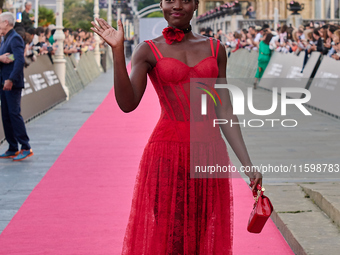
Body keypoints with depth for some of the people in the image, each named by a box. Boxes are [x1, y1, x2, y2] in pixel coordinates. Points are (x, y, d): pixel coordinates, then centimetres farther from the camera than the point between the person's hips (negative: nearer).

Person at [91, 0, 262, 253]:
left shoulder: (215, 49, 9)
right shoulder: (149, 51, 1)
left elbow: (225, 112, 8)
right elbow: (128, 104, -12)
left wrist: (248, 164, 3)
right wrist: (117, 51, -20)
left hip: (210, 152, 3)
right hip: (167, 153, -3)